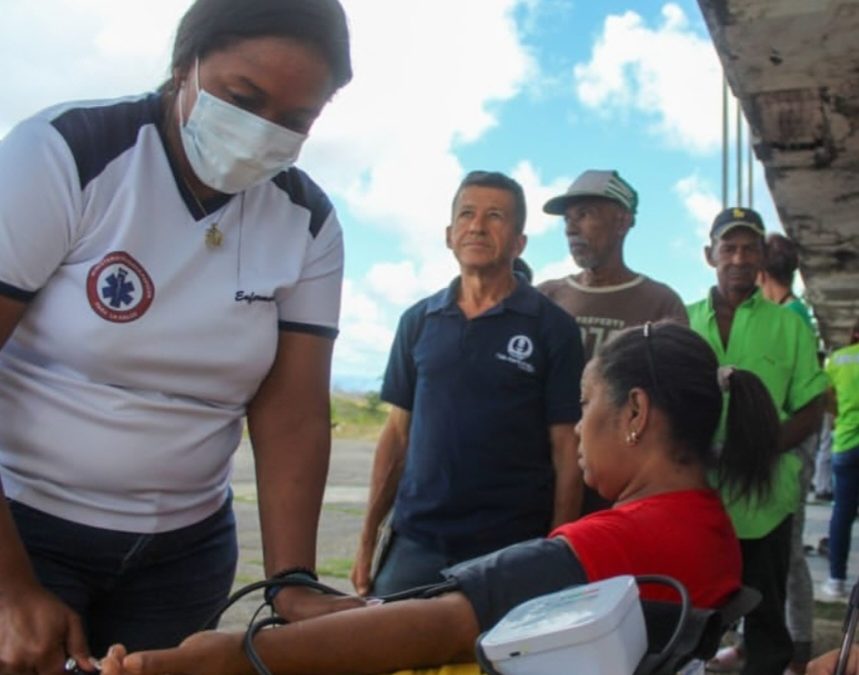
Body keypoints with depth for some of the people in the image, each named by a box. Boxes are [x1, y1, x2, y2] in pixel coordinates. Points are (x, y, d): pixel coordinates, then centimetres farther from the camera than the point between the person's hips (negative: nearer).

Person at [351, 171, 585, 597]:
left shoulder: (552, 328, -2)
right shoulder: (418, 321, 8)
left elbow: (566, 451, -2)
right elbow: (398, 433, 12)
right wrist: (368, 535, 8)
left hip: (510, 550, -2)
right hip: (415, 542, 3)